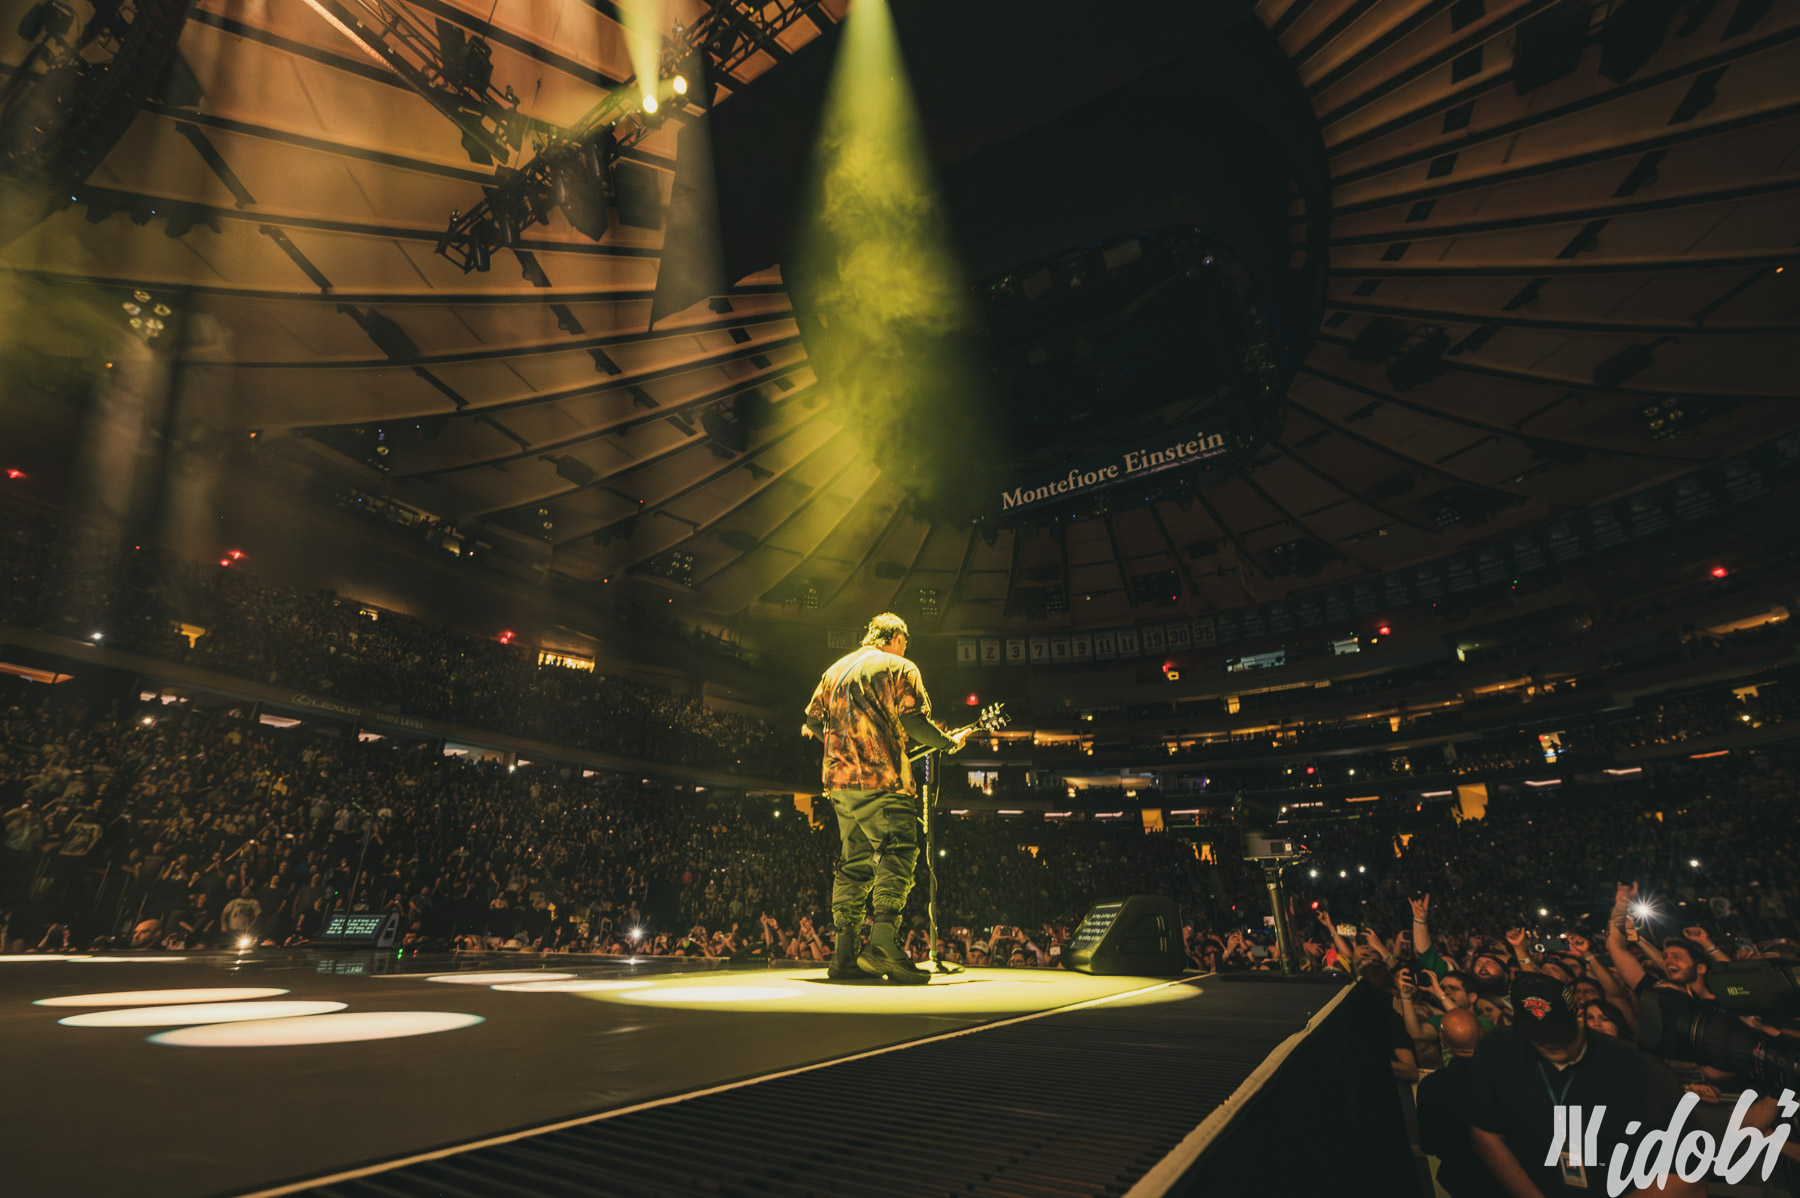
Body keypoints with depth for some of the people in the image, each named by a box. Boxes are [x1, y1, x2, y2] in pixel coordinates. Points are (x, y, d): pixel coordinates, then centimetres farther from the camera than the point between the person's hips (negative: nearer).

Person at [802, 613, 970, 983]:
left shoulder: (835, 669, 22)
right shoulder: (900, 668, 3)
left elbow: (812, 720, 21)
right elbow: (914, 721, -8)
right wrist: (951, 742, 6)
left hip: (838, 778, 7)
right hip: (881, 776, -7)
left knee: (854, 861, 11)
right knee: (898, 853, -10)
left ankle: (844, 955, 10)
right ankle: (882, 943, -25)